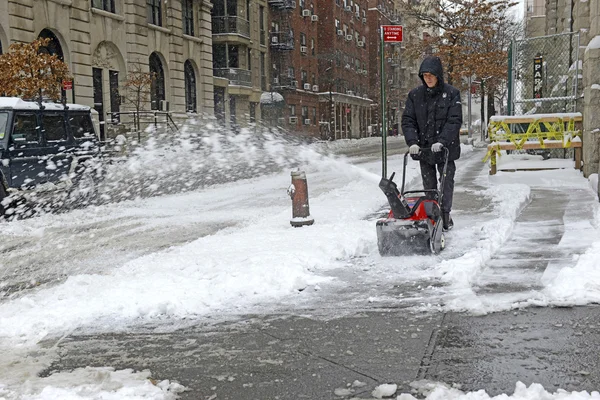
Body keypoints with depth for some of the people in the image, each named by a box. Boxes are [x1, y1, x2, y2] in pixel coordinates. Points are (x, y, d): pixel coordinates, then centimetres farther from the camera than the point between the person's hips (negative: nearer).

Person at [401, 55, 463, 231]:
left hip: (446, 148, -2)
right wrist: (412, 142, -14)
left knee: (446, 182, 2)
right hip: (423, 148, 3)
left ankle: (445, 215, 11)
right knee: (429, 185, 9)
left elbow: (454, 121, -12)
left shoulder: (451, 93, -6)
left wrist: (441, 141, -23)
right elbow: (407, 120, 0)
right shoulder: (415, 95, 2)